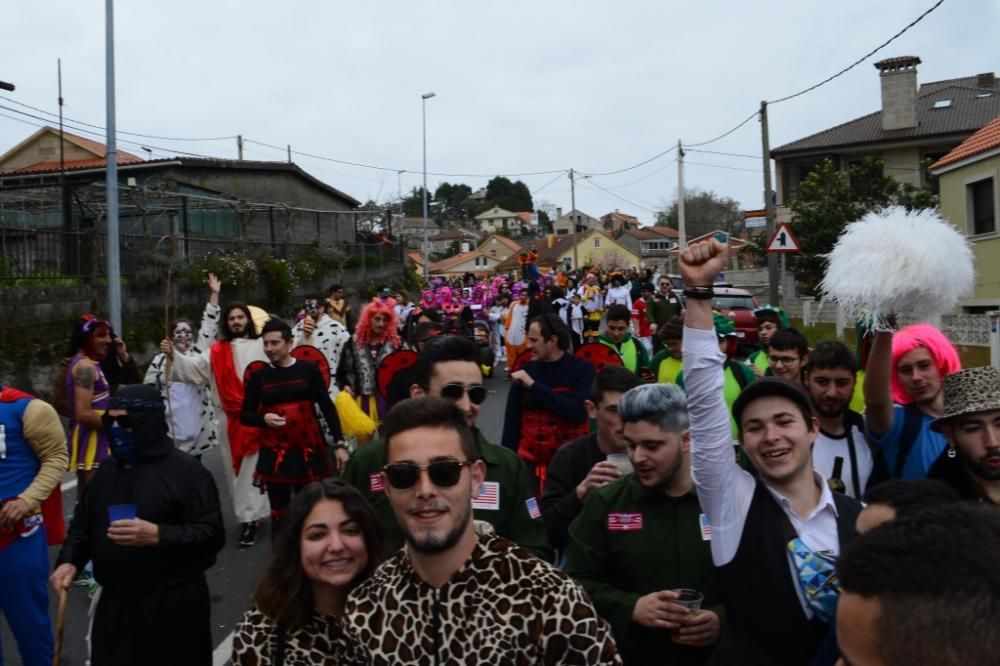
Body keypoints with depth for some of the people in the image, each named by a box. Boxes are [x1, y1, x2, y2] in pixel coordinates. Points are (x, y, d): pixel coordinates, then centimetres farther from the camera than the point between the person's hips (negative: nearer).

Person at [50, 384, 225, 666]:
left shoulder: (188, 471, -13)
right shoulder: (107, 470, 10)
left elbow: (212, 534, -18)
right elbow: (83, 523, 21)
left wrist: (156, 535, -28)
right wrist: (69, 560, 3)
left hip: (173, 607, -6)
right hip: (114, 603, 6)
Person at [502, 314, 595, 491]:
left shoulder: (582, 369, -5)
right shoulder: (526, 370, 2)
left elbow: (577, 412, -19)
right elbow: (512, 420, 5)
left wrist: (533, 385, -18)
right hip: (529, 460, 2)